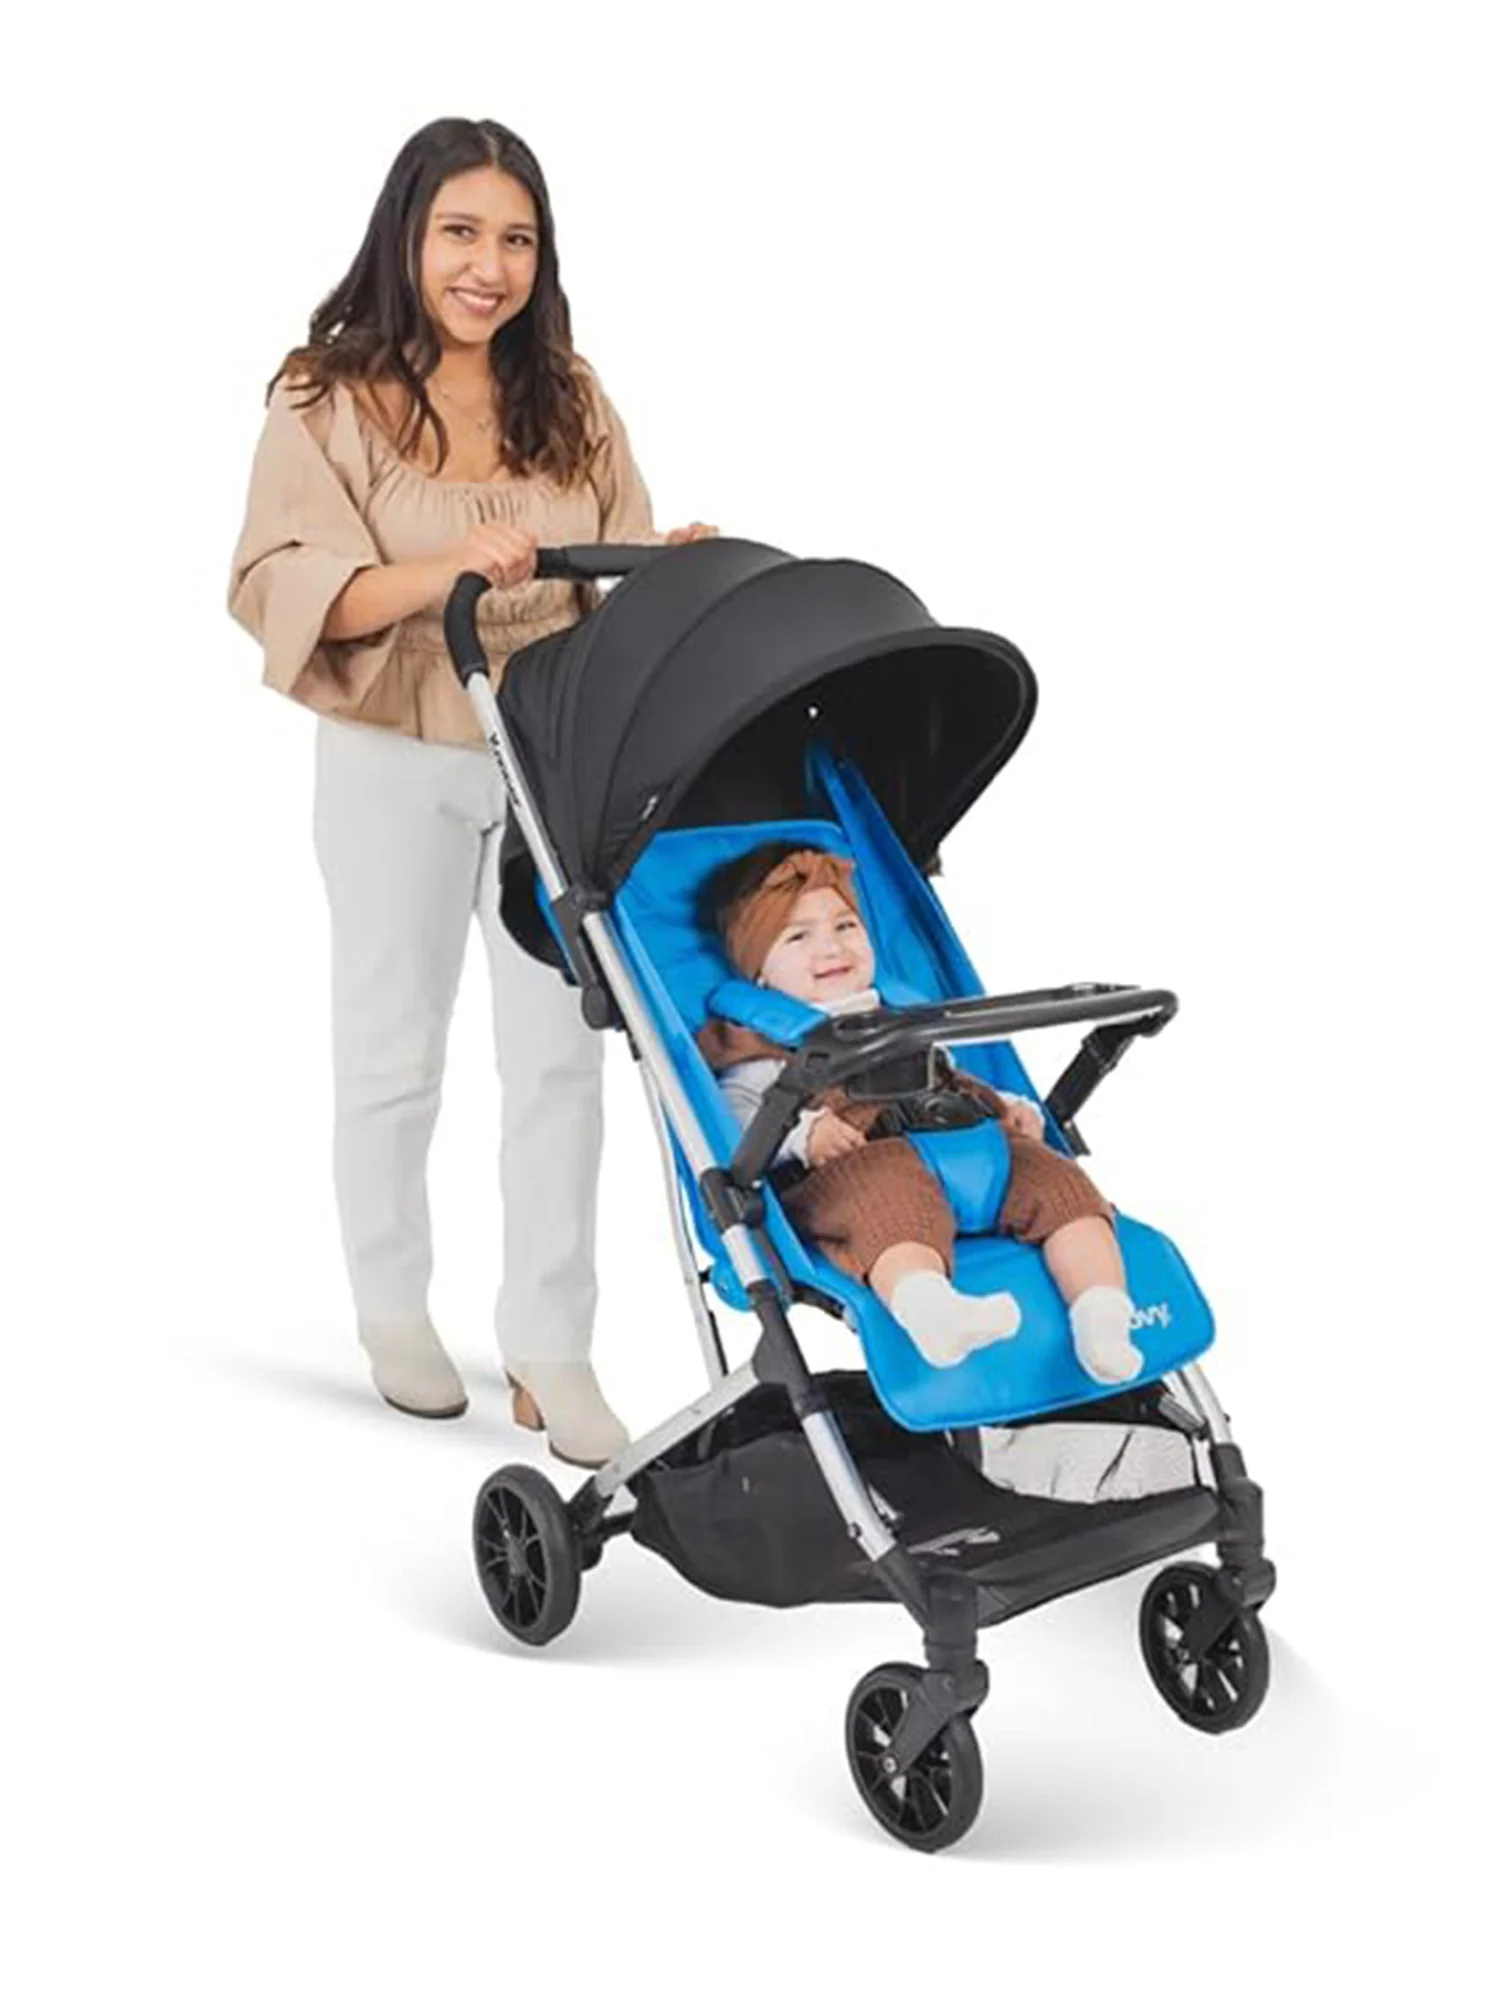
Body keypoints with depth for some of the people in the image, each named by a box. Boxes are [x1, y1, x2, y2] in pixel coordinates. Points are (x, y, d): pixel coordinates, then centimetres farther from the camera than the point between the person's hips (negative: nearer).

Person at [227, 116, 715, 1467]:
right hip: (396, 769, -3)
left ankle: (549, 1346, 11)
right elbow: (281, 588, -16)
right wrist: (443, 570, -30)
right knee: (395, 1052, 11)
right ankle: (392, 1306, 31)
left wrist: (676, 573, -17)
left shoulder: (572, 403, 6)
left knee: (560, 1054, 1)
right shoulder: (325, 401, -6)